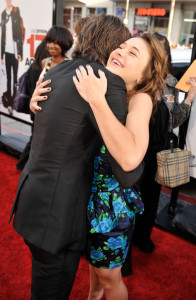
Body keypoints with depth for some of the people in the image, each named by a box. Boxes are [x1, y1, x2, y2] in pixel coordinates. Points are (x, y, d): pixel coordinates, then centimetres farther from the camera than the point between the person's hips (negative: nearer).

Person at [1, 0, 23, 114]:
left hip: (14, 50, -5)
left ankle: (13, 101, 1)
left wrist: (20, 52, -9)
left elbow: (20, 32, -4)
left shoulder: (17, 11, 1)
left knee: (15, 77, -3)